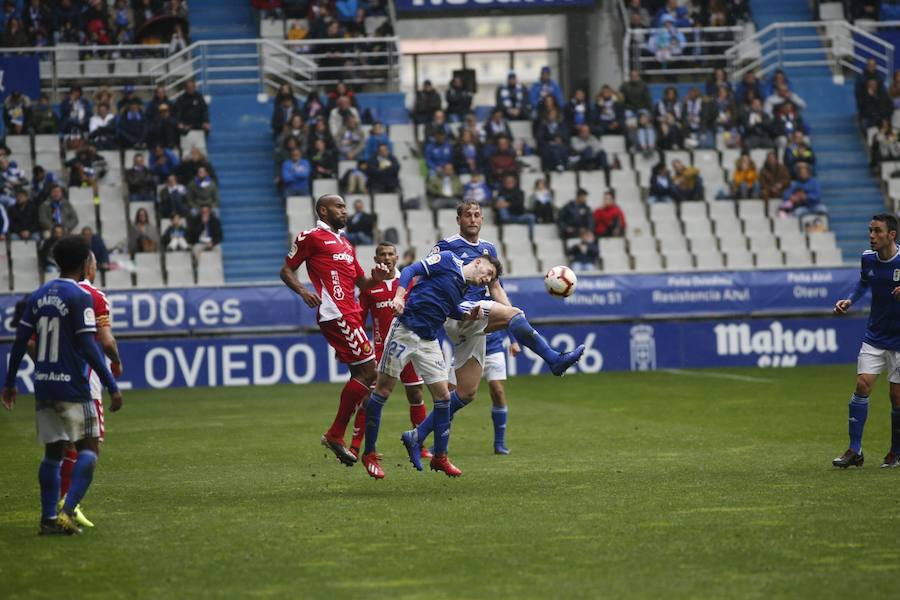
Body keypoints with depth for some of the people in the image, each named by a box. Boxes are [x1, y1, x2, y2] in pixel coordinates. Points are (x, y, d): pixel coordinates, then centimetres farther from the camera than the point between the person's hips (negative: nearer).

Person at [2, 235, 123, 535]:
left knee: (53, 451, 12)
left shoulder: (39, 295, 9)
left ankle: (48, 518, 8)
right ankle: (67, 511, -14)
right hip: (72, 387, -6)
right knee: (89, 448, 1)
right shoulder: (80, 297, -11)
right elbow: (89, 347, -16)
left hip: (43, 386, 6)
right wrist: (112, 387, -15)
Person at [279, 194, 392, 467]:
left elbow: (360, 282, 27)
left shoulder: (345, 244, 25)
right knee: (368, 370, -13)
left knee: (364, 375, 9)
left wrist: (376, 278, 5)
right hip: (335, 314, -9)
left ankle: (336, 436, 12)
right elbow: (286, 271, 0)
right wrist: (303, 291, -18)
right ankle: (335, 435, -8)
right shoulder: (311, 237, 0)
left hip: (350, 313, 9)